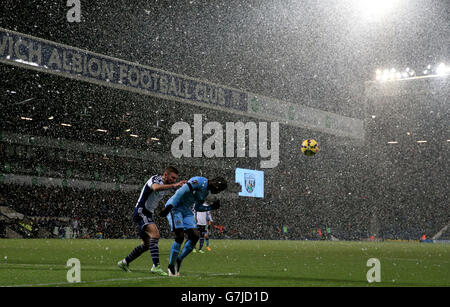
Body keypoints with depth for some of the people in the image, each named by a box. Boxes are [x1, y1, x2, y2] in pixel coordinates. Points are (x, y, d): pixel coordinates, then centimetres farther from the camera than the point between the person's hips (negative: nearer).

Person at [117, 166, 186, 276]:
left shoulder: (167, 186, 13)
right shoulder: (155, 179, -14)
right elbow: (155, 187, -37)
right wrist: (174, 185, -42)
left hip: (148, 215, 10)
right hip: (141, 212, -10)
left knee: (147, 244, 15)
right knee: (155, 234, -28)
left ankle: (124, 262, 28)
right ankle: (156, 266, -35)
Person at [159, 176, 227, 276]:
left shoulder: (206, 192, 13)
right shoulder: (199, 181, -18)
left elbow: (197, 207, 20)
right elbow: (181, 192, -26)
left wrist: (211, 207, 5)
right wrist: (169, 207, -33)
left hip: (187, 210, 9)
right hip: (175, 207, -9)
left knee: (194, 236, -5)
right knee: (180, 237, -17)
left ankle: (178, 261, 9)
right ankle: (171, 266, -4)